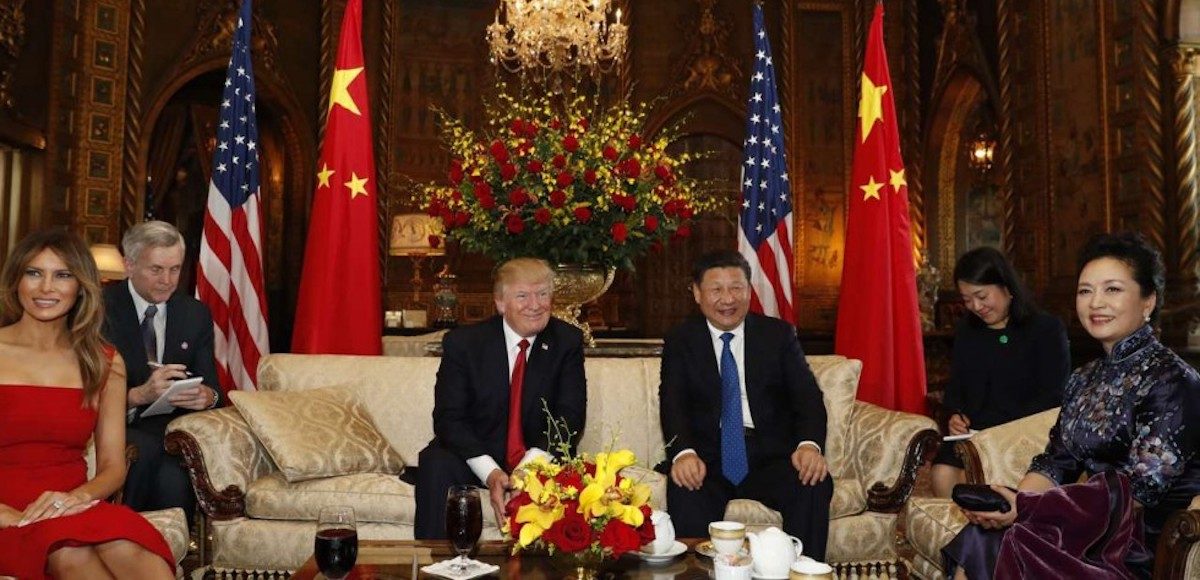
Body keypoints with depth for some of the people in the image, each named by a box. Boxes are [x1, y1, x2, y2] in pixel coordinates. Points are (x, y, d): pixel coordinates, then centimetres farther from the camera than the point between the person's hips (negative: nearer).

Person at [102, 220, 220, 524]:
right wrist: (138, 395, -27)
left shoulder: (196, 313, 11)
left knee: (172, 478, -32)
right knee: (144, 450, -36)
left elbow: (212, 385, 11)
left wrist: (208, 396, -14)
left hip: (170, 430, 2)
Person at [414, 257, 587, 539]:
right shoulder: (462, 342, -5)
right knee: (435, 463, -30)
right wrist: (490, 472, -27)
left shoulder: (568, 341, -2)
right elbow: (448, 418, -11)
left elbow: (570, 417, -7)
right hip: (475, 460, 0)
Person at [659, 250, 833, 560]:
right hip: (707, 457, -1)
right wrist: (683, 452, -27)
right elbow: (672, 403, -5)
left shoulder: (779, 334, 11)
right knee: (685, 489, -33)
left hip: (770, 456, 1)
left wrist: (810, 444, -21)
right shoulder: (680, 341, 9)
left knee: (816, 484, -27)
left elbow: (807, 395, 1)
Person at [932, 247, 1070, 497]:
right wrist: (955, 414, 0)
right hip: (971, 433, 5)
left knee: (970, 478, -30)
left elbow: (1052, 398, -6)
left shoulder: (1048, 329, 1)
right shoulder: (965, 330, 19)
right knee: (942, 473, -26)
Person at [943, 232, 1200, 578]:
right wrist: (1011, 503, -13)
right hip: (1095, 528, 6)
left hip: (1140, 550, -6)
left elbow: (1139, 487, -19)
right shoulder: (1084, 380, 14)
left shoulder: (1171, 381, -10)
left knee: (984, 546, -25)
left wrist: (1027, 507, -25)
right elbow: (1056, 463, 9)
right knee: (976, 540, -19)